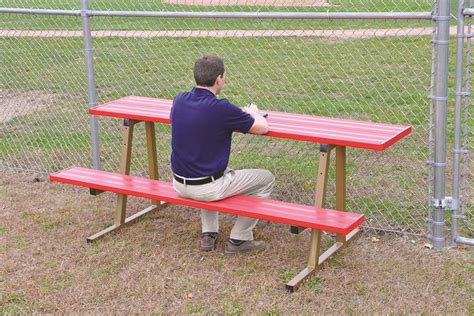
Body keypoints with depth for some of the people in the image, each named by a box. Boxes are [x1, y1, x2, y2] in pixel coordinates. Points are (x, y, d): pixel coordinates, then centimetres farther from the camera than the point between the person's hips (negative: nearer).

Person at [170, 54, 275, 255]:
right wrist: (253, 112, 15)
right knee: (266, 179, 12)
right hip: (208, 188, -7)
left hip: (179, 185, 7)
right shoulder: (221, 108, -22)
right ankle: (239, 239, 15)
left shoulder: (179, 100, -3)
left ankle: (208, 234, 30)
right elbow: (262, 127, -9)